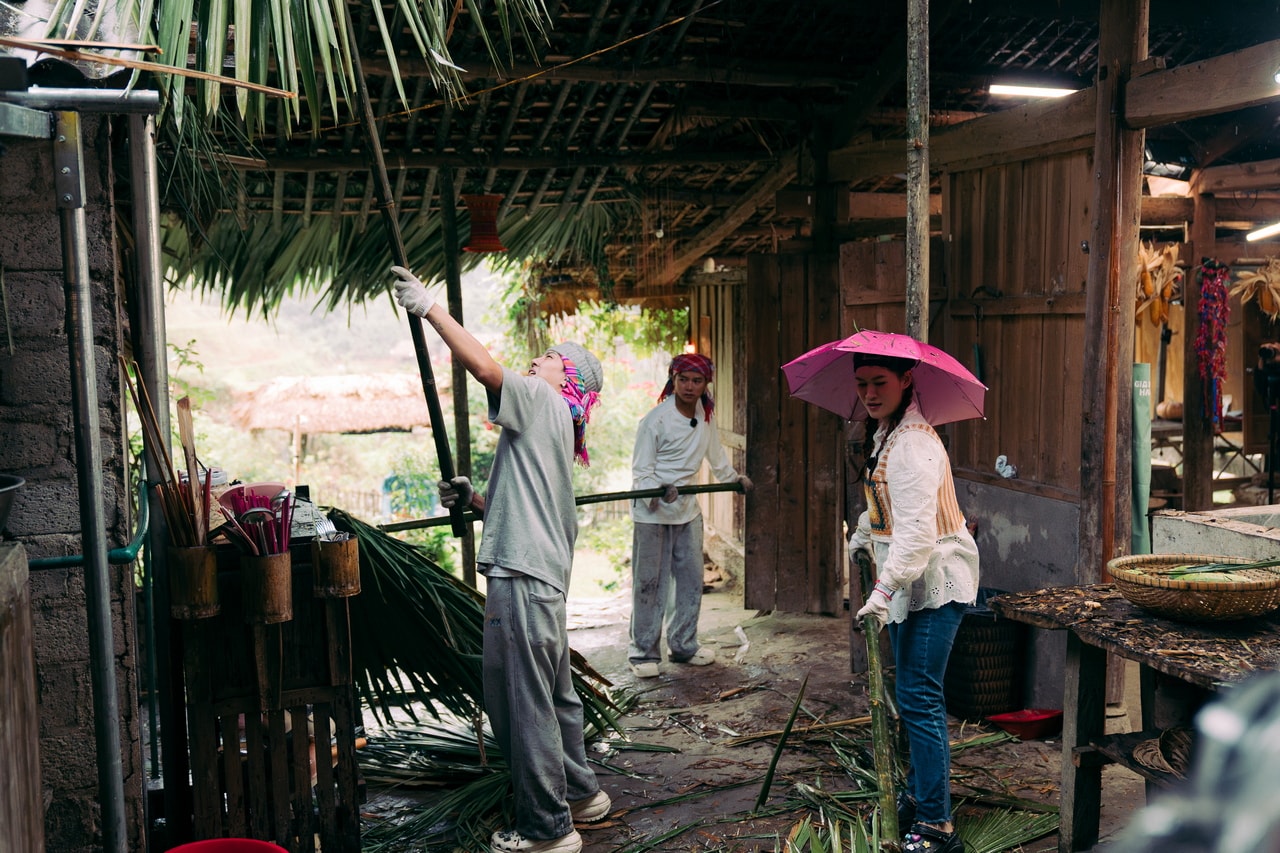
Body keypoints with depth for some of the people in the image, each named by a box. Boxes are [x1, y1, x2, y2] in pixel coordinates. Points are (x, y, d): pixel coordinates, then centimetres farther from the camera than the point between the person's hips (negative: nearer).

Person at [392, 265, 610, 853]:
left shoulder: (542, 402, -5)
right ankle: (580, 794, 34)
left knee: (524, 702, -3)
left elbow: (486, 368, -22)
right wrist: (475, 500, 12)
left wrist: (429, 307, -17)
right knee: (552, 696, 21)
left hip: (522, 578, -11)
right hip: (543, 577, 11)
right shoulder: (546, 423, 23)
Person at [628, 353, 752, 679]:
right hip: (652, 511, -6)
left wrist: (732, 478, 33)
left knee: (691, 580, 10)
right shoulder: (655, 420, -15)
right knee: (650, 583, -1)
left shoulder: (704, 414, 5)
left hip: (688, 509, 6)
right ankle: (643, 653, 9)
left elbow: (715, 453, 24)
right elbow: (641, 471, -14)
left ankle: (684, 646, 24)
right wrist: (659, 491, -32)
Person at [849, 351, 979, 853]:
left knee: (918, 699, -10)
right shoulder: (885, 434, 13)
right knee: (915, 696, 19)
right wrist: (863, 534, 43)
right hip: (912, 585, 11)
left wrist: (884, 588, -32)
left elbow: (916, 528, -29)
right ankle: (918, 796, 32)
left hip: (933, 583, -11)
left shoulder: (913, 442, -20)